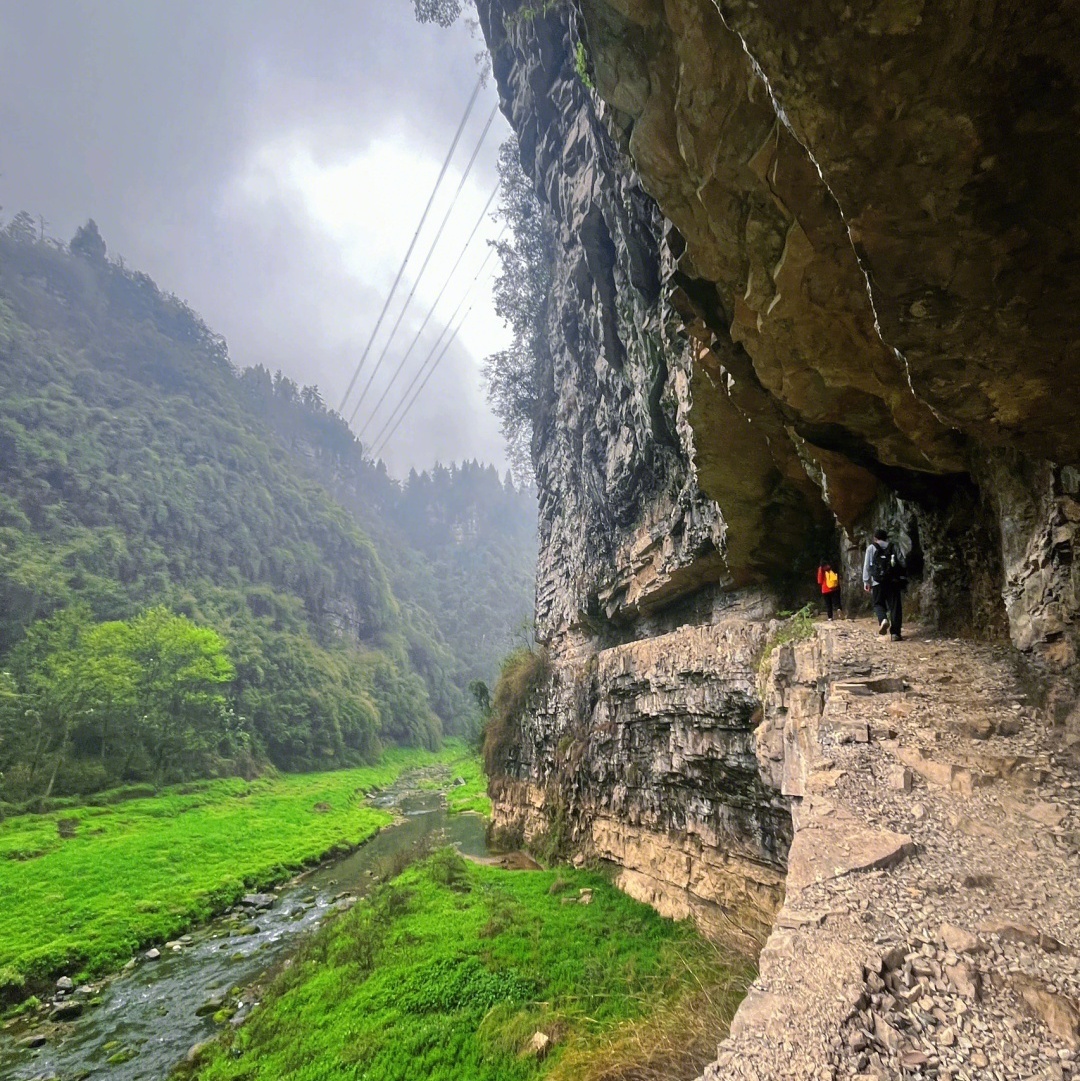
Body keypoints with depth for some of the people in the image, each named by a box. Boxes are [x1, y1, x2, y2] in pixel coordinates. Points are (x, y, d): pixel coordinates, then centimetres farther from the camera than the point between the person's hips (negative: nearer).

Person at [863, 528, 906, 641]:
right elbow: (902, 563, 8)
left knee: (878, 604, 11)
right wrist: (903, 580, 11)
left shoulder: (871, 548, 6)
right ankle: (896, 632, 0)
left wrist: (866, 581, 4)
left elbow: (867, 565, 1)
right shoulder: (893, 547, 12)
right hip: (894, 581, 2)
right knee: (895, 606, 4)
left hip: (878, 582, -2)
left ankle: (883, 620, -19)